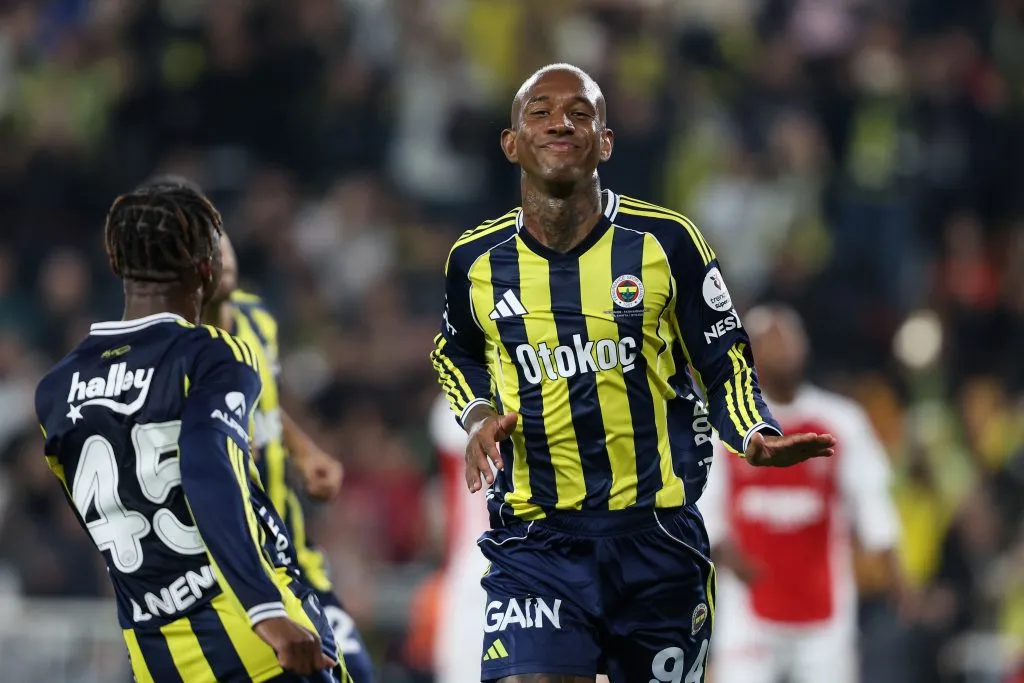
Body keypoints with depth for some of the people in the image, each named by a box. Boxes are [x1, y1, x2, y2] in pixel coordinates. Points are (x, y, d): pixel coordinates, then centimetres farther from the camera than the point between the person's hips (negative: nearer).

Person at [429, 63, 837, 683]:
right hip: (536, 542, 0)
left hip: (657, 536, 0)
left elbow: (724, 364, 4)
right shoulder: (476, 261, 3)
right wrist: (478, 415, 2)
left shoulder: (665, 241, -3)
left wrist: (756, 438, -16)